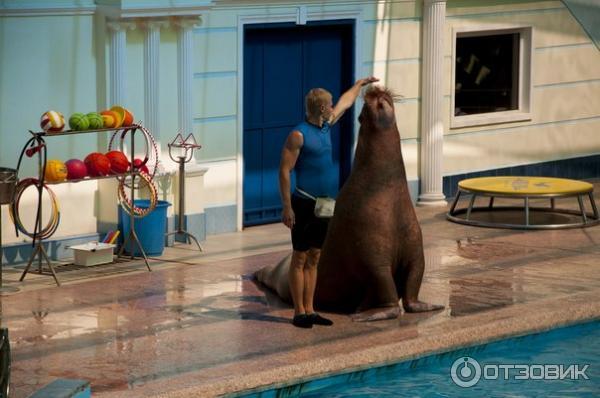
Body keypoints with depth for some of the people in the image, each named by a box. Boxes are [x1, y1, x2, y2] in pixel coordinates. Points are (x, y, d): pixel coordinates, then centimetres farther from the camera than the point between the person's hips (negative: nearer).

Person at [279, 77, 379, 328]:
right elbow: (284, 171, -15)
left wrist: (360, 84, 42)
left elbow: (346, 102, 29)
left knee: (314, 259, 10)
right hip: (304, 204, -8)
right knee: (300, 258, -1)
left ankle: (309, 311, 15)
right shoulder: (299, 135, -14)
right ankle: (299, 312, 3)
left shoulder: (325, 126, 10)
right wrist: (287, 207, -19)